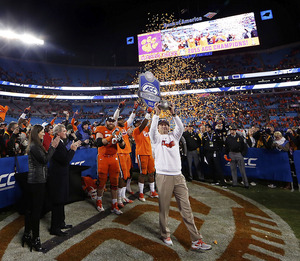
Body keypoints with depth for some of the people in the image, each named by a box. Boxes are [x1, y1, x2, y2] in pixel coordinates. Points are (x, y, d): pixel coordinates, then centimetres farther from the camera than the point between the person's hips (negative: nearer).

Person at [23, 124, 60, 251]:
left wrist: (52, 147, 3)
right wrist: (53, 147, -15)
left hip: (32, 181, 10)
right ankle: (35, 239, 9)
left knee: (30, 209, 17)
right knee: (36, 209, -1)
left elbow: (44, 158, 9)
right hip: (37, 182, -10)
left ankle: (27, 235, 31)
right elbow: (45, 160, -20)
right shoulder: (34, 147, -17)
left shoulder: (35, 146, 13)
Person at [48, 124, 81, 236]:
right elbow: (65, 160, -25)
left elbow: (65, 156, 13)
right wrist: (73, 149, -15)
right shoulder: (57, 143, -21)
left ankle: (60, 223, 36)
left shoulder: (59, 142, 10)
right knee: (57, 202, 3)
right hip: (58, 177, -10)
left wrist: (72, 148, 6)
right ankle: (55, 228, 18)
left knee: (61, 201, 21)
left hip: (60, 176, 10)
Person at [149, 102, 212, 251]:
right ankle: (165, 235, 29)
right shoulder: (156, 138, 8)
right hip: (163, 176, -3)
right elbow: (152, 129, -12)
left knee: (186, 207, 5)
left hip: (178, 176, 3)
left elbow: (181, 127, -2)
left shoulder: (174, 136, 16)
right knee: (164, 207, 8)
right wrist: (157, 114, -15)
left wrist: (173, 114, -9)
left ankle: (196, 241, 11)